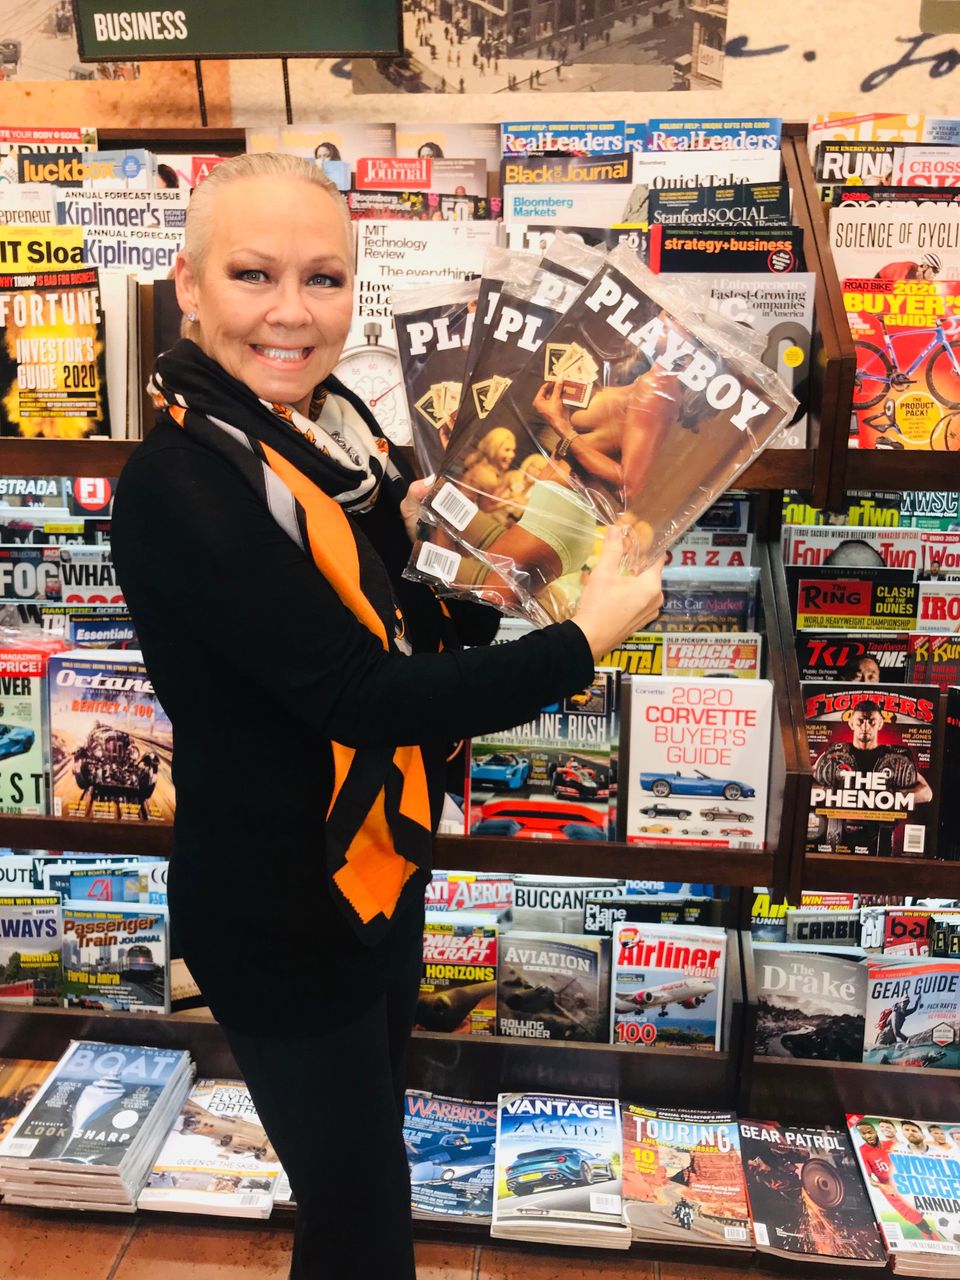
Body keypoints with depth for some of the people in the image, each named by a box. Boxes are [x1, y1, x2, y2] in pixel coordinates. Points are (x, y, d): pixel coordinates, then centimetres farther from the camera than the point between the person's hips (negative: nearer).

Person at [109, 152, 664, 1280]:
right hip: (284, 916, -8)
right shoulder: (178, 483, -26)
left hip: (381, 865, 8)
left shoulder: (340, 425, 0)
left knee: (372, 1153, 31)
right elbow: (356, 696, -28)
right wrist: (583, 641, -23)